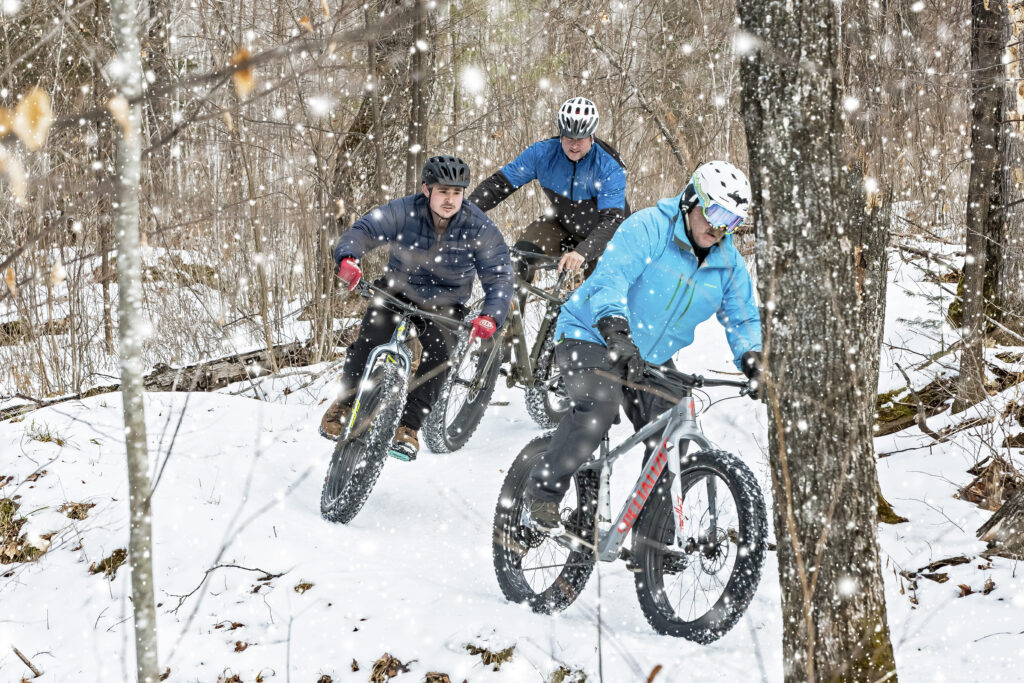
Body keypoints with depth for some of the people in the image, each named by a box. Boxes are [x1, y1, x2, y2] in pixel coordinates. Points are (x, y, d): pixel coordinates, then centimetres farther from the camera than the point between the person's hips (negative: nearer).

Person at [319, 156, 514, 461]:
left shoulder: (480, 228, -19)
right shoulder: (404, 211, -20)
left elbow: (500, 277, -21)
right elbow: (364, 230, -28)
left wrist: (490, 316, -40)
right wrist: (347, 257, -51)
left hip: (444, 303, 0)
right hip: (398, 289, 0)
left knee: (439, 353, -25)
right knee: (369, 342, -23)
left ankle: (407, 429, -16)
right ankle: (344, 405, -1)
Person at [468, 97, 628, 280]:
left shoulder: (610, 167, -28)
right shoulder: (543, 152, -19)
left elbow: (611, 219, -36)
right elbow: (500, 182, -16)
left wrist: (582, 252, -53)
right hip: (563, 224, 2)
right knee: (521, 253, -22)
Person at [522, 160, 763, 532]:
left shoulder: (729, 263, 1)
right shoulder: (648, 228, -19)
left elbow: (742, 318, 6)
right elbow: (609, 277, -31)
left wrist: (752, 361, -15)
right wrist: (616, 330, -48)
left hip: (651, 360, 6)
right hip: (593, 337, -6)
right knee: (600, 407, -32)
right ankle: (544, 491, -16)